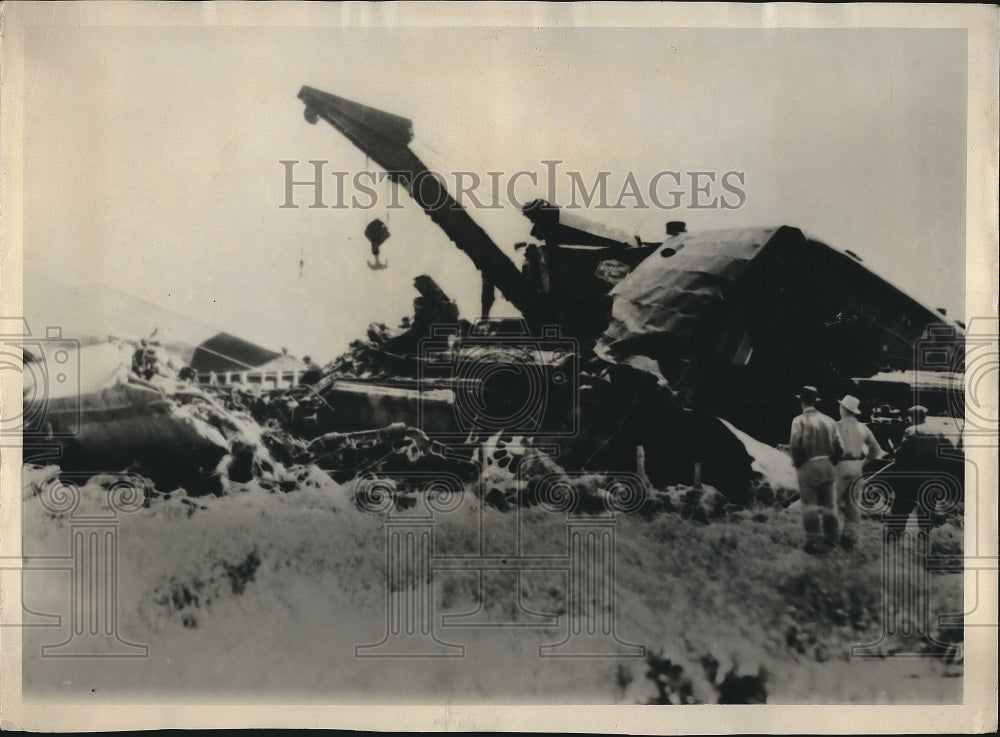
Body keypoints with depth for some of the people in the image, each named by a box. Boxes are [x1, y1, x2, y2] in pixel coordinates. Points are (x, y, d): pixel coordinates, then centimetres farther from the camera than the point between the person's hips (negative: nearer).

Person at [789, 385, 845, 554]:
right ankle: (830, 541, 15)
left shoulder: (799, 420, -6)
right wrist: (831, 463, 15)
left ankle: (813, 541, -4)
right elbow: (839, 448, 4)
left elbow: (795, 445, -16)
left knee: (809, 504, -1)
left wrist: (797, 463, -1)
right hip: (827, 466, 5)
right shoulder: (829, 421, 8)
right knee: (828, 504, 11)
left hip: (808, 466, -4)